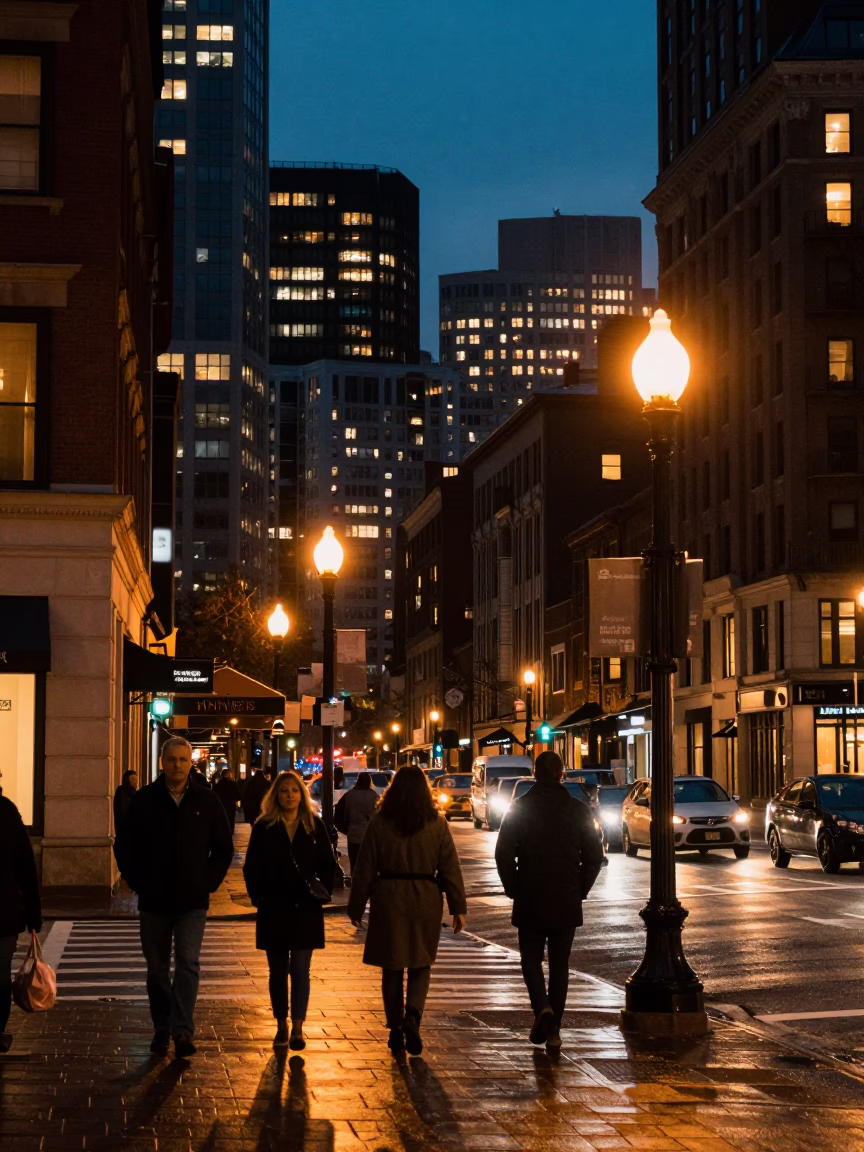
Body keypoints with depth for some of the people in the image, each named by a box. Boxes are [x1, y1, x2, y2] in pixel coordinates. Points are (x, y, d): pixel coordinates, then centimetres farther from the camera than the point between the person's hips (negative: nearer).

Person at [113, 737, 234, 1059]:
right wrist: (138, 883, 0)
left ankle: (183, 1030, -14)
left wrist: (209, 882, 1)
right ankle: (162, 1029, 19)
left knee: (188, 963, -11)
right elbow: (124, 846, 7)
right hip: (153, 900, 1)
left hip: (192, 901, -1)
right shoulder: (144, 800, 0)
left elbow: (224, 848, 11)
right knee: (157, 968, 9)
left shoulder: (207, 802, 2)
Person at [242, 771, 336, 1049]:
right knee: (278, 971, 8)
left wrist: (323, 891, -7)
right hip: (273, 909, 0)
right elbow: (251, 867, 3)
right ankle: (281, 1025, 17)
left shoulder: (314, 826, 3)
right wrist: (257, 896, -7)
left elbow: (327, 865, 7)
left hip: (306, 909, 0)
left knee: (300, 970, -2)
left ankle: (298, 1027, -1)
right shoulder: (264, 827, 1)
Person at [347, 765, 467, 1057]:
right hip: (425, 900, 0)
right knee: (420, 965, 11)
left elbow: (365, 869, -1)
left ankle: (396, 1031, 12)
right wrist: (458, 907, 4)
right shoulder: (437, 824, -2)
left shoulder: (379, 823, -3)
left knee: (392, 968, 10)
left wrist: (356, 907, 7)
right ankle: (412, 1015, -13)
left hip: (388, 899, 0)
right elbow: (450, 868, -1)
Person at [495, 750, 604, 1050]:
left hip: (530, 901, -1)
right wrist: (580, 890, 11)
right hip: (567, 902, 1)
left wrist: (514, 889, 6)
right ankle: (553, 1029, 10)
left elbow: (503, 854, -6)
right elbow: (594, 856, 1)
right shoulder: (579, 810, -1)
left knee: (531, 958, 11)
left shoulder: (519, 808, -4)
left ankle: (542, 1007, -15)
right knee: (560, 964, 10)